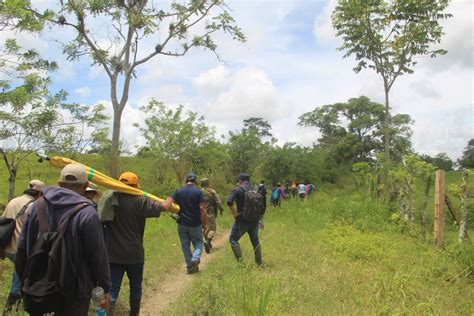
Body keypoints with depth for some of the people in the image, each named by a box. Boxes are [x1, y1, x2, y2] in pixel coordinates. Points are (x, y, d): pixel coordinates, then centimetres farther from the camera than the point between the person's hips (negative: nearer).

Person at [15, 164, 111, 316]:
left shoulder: (37, 205, -2)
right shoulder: (87, 213, -20)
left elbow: (23, 247, 6)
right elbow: (98, 256, -17)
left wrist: (25, 278, 18)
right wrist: (105, 288, -5)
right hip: (75, 289, -5)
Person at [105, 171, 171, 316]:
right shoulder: (140, 201, -15)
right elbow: (164, 206, -17)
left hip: (113, 254, 2)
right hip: (134, 253, -2)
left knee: (112, 288, 6)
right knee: (135, 286, 18)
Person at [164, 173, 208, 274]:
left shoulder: (178, 191, 1)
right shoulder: (198, 192, -8)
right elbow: (202, 209, -13)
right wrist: (206, 225, -10)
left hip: (182, 223, 3)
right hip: (195, 224, -2)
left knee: (185, 245, 13)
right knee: (198, 242, 14)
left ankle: (190, 267, 17)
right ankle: (195, 258, -12)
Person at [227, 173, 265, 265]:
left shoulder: (237, 189, -8)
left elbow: (229, 202, -23)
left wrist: (234, 213, -12)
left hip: (242, 220, -6)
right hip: (255, 220, 6)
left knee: (233, 239, 7)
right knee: (255, 241, 17)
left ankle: (240, 261, -2)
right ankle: (259, 263, 23)